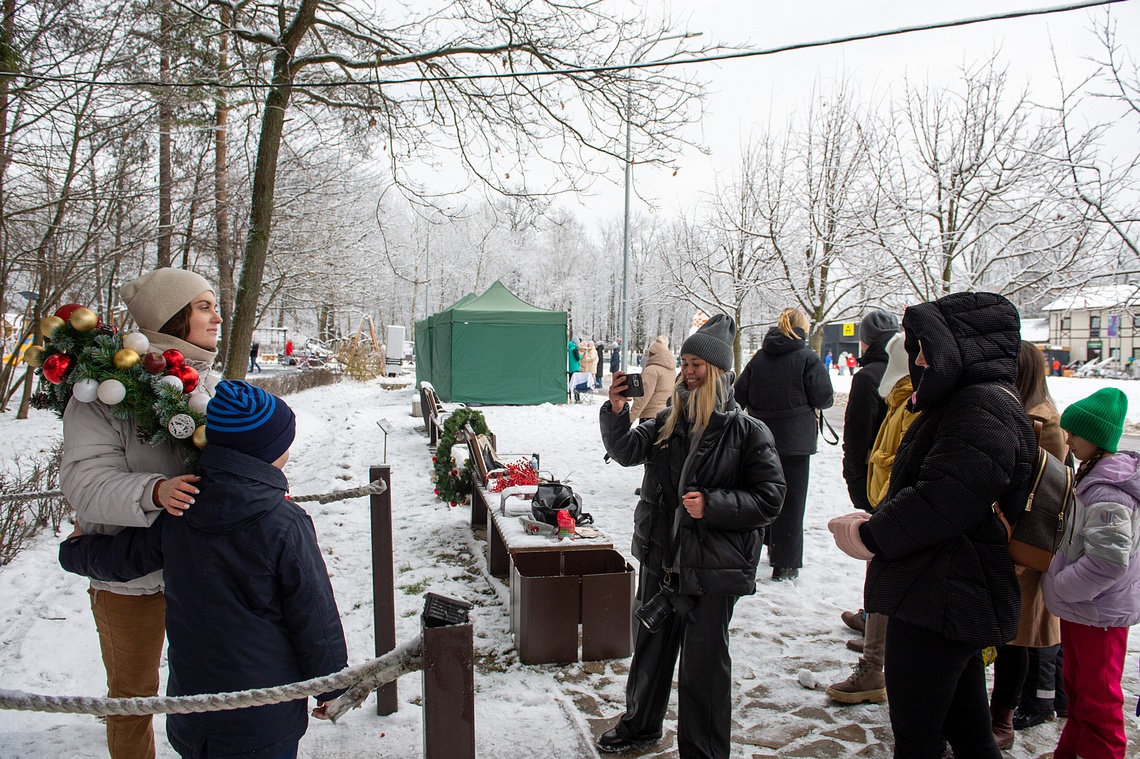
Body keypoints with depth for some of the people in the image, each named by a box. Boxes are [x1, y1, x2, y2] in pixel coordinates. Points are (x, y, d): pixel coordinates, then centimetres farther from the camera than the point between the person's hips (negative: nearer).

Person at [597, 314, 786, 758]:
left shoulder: (747, 433, -10)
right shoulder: (669, 422, 4)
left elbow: (768, 499, -12)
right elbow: (627, 450, -5)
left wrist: (712, 504, -23)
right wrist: (616, 410, -21)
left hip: (712, 569, -5)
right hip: (660, 559, 6)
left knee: (703, 664, 6)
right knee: (651, 647, 23)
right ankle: (640, 723, 46)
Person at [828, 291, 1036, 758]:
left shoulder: (984, 408, -19)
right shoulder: (966, 402, 16)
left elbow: (942, 501, -28)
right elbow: (915, 487, 18)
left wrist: (870, 536, -15)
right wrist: (877, 522, 2)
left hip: (942, 601, -10)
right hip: (955, 600, 10)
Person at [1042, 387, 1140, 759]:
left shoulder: (1108, 493, -25)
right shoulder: (1093, 477, 7)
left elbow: (1108, 561, -30)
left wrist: (1059, 585, -19)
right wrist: (1061, 587, 10)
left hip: (1098, 614, -10)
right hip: (1079, 608, 10)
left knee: (1097, 695, 6)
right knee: (1077, 685, 22)